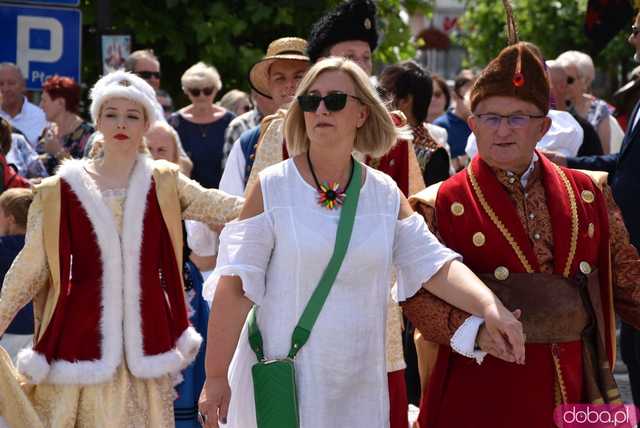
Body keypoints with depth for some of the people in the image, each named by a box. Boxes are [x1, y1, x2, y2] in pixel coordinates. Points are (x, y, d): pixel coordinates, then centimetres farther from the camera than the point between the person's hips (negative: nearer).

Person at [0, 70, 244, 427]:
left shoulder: (164, 184, 7)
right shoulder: (62, 190, 2)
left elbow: (240, 210, -1)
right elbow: (30, 268, 5)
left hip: (144, 341, 1)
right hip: (81, 341, -1)